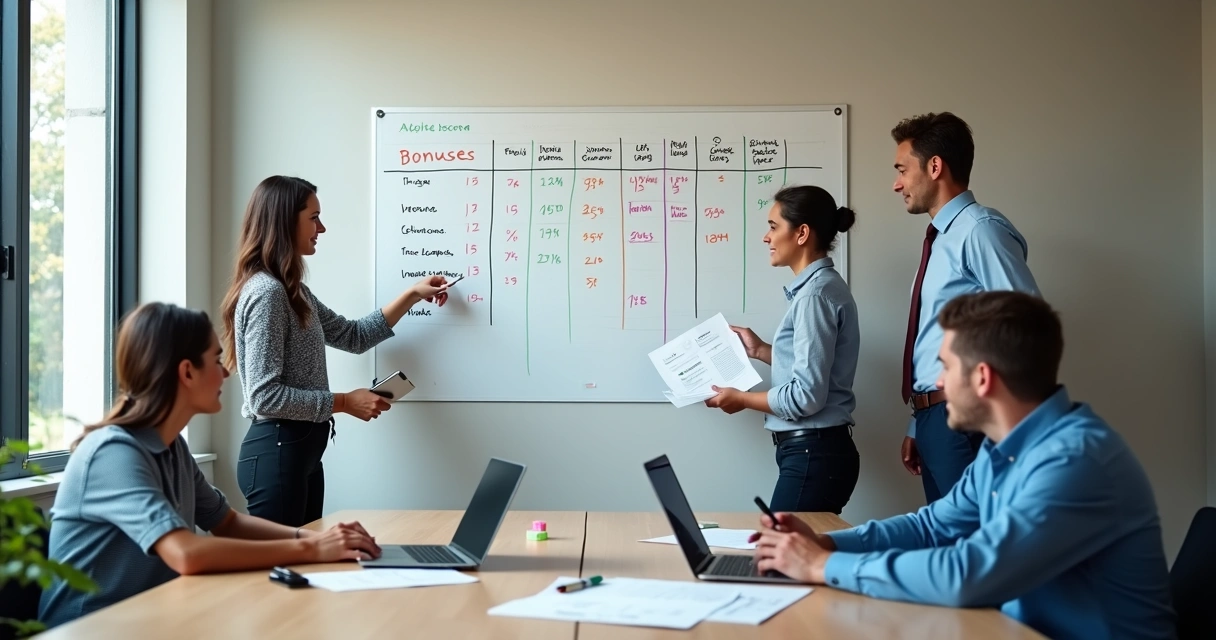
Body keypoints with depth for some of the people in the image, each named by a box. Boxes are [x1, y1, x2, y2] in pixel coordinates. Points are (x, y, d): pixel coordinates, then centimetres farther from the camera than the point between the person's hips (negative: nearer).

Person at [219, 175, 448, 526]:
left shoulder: (293, 290, 13)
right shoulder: (266, 292, -18)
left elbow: (352, 336, 23)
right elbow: (265, 396, -22)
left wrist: (412, 295, 21)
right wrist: (344, 402, -16)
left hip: (302, 449, 10)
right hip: (276, 452, -10)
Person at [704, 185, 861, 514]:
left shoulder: (815, 294, -16)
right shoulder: (820, 286, 13)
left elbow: (807, 395, -21)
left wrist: (743, 399, -8)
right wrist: (761, 351, 17)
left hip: (813, 454, -10)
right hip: (812, 451, 10)